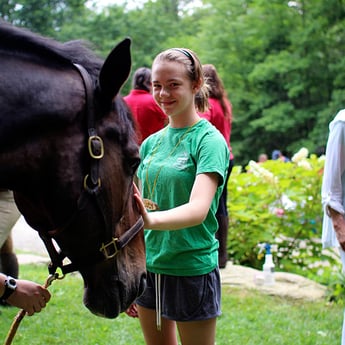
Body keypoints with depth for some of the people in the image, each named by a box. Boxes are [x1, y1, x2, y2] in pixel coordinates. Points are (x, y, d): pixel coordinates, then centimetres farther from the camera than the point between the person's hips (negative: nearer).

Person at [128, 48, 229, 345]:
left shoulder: (210, 141, -12)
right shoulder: (151, 143, 7)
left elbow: (198, 209, -26)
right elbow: (137, 208, 13)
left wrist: (151, 220, -44)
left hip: (192, 269, -6)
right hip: (147, 266, 6)